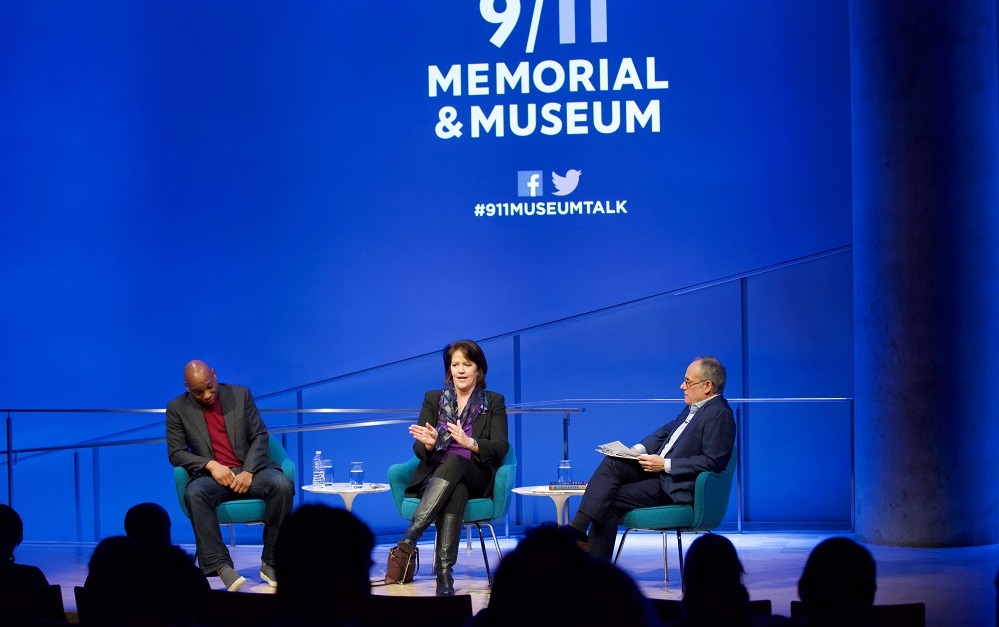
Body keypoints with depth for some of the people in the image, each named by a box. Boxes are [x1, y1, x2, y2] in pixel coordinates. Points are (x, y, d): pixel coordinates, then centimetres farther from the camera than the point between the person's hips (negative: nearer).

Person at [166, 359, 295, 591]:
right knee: (194, 493, -36)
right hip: (212, 476, -1)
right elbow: (176, 452, 1)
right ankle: (221, 566, -37)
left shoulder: (241, 395, 7)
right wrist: (211, 465, -16)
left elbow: (260, 436, 4)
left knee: (282, 484, -31)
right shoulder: (178, 409, 4)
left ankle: (271, 563, -22)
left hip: (250, 470, 1)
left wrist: (249, 472, -13)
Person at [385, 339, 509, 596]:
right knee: (456, 493, -37)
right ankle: (444, 577, -51)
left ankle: (406, 543, -50)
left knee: (453, 461, -38)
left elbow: (501, 448, -2)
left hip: (476, 478, -1)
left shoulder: (494, 402, 12)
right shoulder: (433, 399, 16)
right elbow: (419, 449, 6)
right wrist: (429, 443, -20)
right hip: (434, 476, 1)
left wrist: (469, 442, -22)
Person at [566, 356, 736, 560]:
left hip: (676, 487, -9)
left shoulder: (720, 415, -16)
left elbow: (712, 462, -22)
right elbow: (667, 431, 22)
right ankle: (576, 530, -21)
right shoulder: (694, 407, 14)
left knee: (607, 501, -14)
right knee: (612, 463, -13)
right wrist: (639, 449, 2)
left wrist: (665, 464, -21)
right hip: (660, 472, 9)